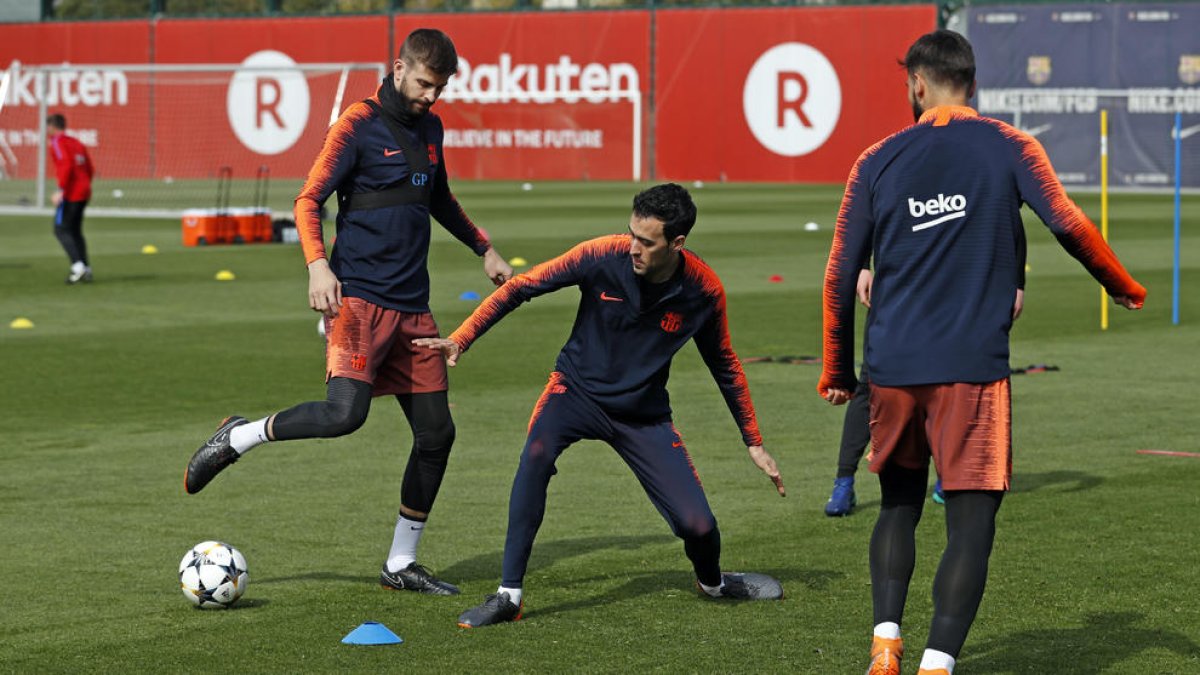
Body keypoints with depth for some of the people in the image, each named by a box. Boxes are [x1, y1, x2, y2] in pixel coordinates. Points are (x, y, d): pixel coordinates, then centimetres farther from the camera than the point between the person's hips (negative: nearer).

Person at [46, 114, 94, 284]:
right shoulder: (77, 143, 18)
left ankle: (77, 265, -18)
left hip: (70, 194, -8)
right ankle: (86, 269, 7)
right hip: (84, 191, 8)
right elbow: (90, 169, 18)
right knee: (75, 230, 14)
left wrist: (61, 190, -22)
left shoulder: (58, 143, -7)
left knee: (61, 230, -5)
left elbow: (66, 166, -21)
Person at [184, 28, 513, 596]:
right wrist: (317, 263, -25)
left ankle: (401, 565, 15)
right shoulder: (359, 125, -6)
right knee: (344, 412, -27)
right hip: (360, 296, -7)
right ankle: (237, 438, -3)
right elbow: (309, 200, -10)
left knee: (436, 432, 4)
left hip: (412, 306, 7)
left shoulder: (430, 128, 16)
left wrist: (483, 250, 37)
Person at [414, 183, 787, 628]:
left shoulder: (703, 290, -14)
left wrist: (753, 443, 8)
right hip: (578, 390, -1)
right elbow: (520, 288, -12)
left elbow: (725, 367, 3)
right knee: (536, 455, -33)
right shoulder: (603, 257, -21)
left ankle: (713, 582, 30)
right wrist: (460, 339, -21)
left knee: (698, 525, -9)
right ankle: (509, 595, -24)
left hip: (644, 414, 1)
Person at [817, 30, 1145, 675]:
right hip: (973, 367, -3)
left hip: (893, 367, 3)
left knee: (898, 505, 20)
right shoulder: (1008, 147, 1)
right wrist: (1122, 287, 9)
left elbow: (839, 277, 7)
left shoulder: (877, 161, 7)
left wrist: (837, 371, 17)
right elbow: (1069, 224, -9)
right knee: (971, 523, -1)